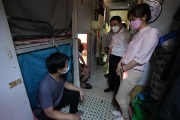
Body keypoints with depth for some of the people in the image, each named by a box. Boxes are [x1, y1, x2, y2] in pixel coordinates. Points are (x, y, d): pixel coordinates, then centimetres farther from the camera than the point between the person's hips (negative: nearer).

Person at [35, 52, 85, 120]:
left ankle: (73, 111, 25)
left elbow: (66, 84, 3)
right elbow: (49, 113, -32)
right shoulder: (45, 87, -38)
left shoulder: (59, 75, -17)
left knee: (76, 93, 1)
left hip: (58, 99, 7)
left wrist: (79, 90, -5)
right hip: (44, 111, -7)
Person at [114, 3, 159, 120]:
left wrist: (122, 69, -15)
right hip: (126, 69, 8)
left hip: (134, 72, -8)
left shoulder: (152, 32, -15)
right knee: (125, 95, 23)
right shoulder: (138, 33, 12)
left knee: (120, 97, 8)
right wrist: (120, 63, 0)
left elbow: (140, 58, -21)